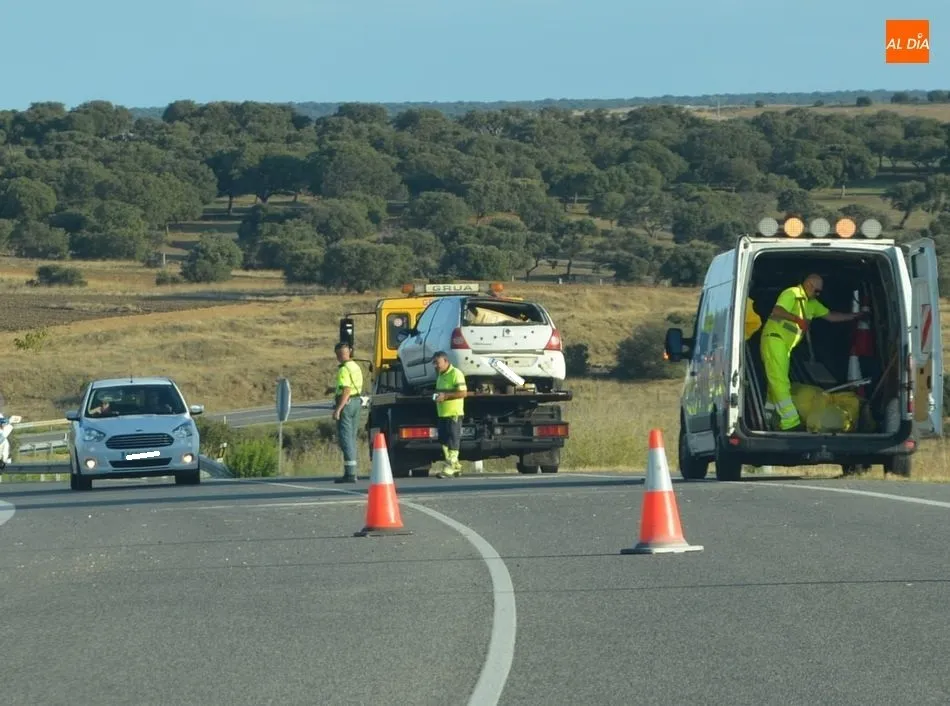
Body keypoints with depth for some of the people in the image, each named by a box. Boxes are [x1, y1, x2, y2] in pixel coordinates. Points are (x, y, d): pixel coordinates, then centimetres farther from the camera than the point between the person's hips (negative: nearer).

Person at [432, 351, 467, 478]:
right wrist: (437, 396, 12)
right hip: (442, 414, 10)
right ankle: (456, 467, 20)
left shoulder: (455, 374, -11)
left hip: (454, 414, -10)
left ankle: (450, 468, -6)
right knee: (443, 441, 11)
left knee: (453, 442, -7)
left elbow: (463, 393, -18)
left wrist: (445, 396, -21)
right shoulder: (441, 375, 18)